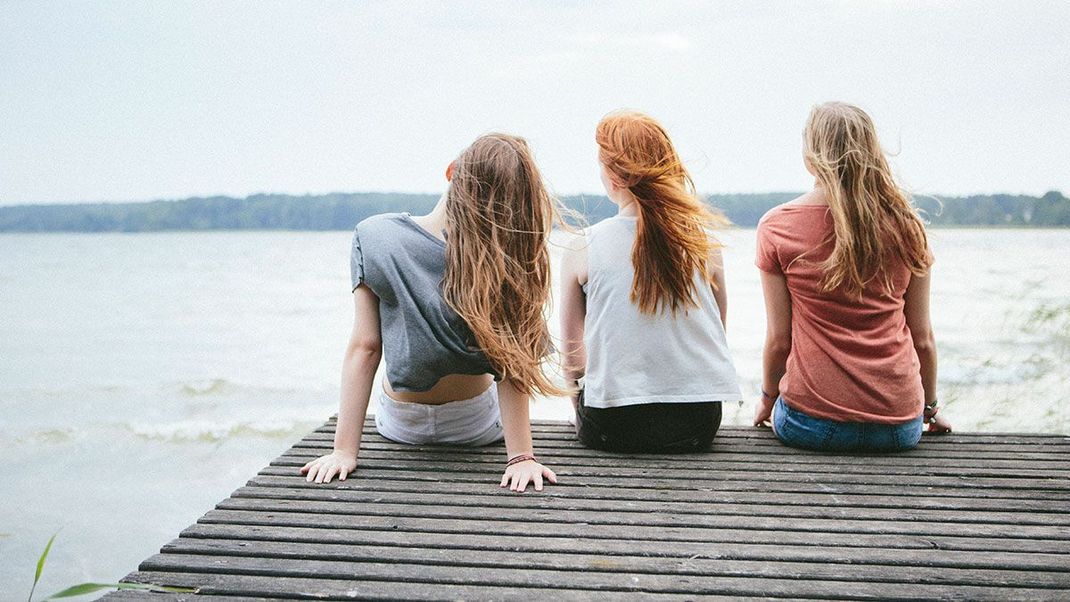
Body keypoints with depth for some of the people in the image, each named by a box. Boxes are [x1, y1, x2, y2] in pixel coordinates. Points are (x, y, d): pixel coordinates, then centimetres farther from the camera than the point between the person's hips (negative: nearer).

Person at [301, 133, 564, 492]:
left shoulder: (375, 237, -21)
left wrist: (344, 449, -17)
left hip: (399, 426, 1)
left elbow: (364, 348, -20)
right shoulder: (505, 260, -23)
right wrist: (520, 455, -21)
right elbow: (511, 365, -25)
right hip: (477, 425, -1)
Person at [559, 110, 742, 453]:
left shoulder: (581, 249, -8)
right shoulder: (704, 243, -2)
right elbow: (718, 336, 8)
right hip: (698, 423, 3)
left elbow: (572, 359, 1)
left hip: (612, 425, -3)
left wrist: (582, 412, 19)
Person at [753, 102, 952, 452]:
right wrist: (930, 406, 22)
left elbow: (779, 338, -3)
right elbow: (923, 337, 6)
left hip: (812, 422, -3)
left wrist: (768, 398, 15)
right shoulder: (906, 226, 1)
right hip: (899, 426, 3)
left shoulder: (777, 227, -6)